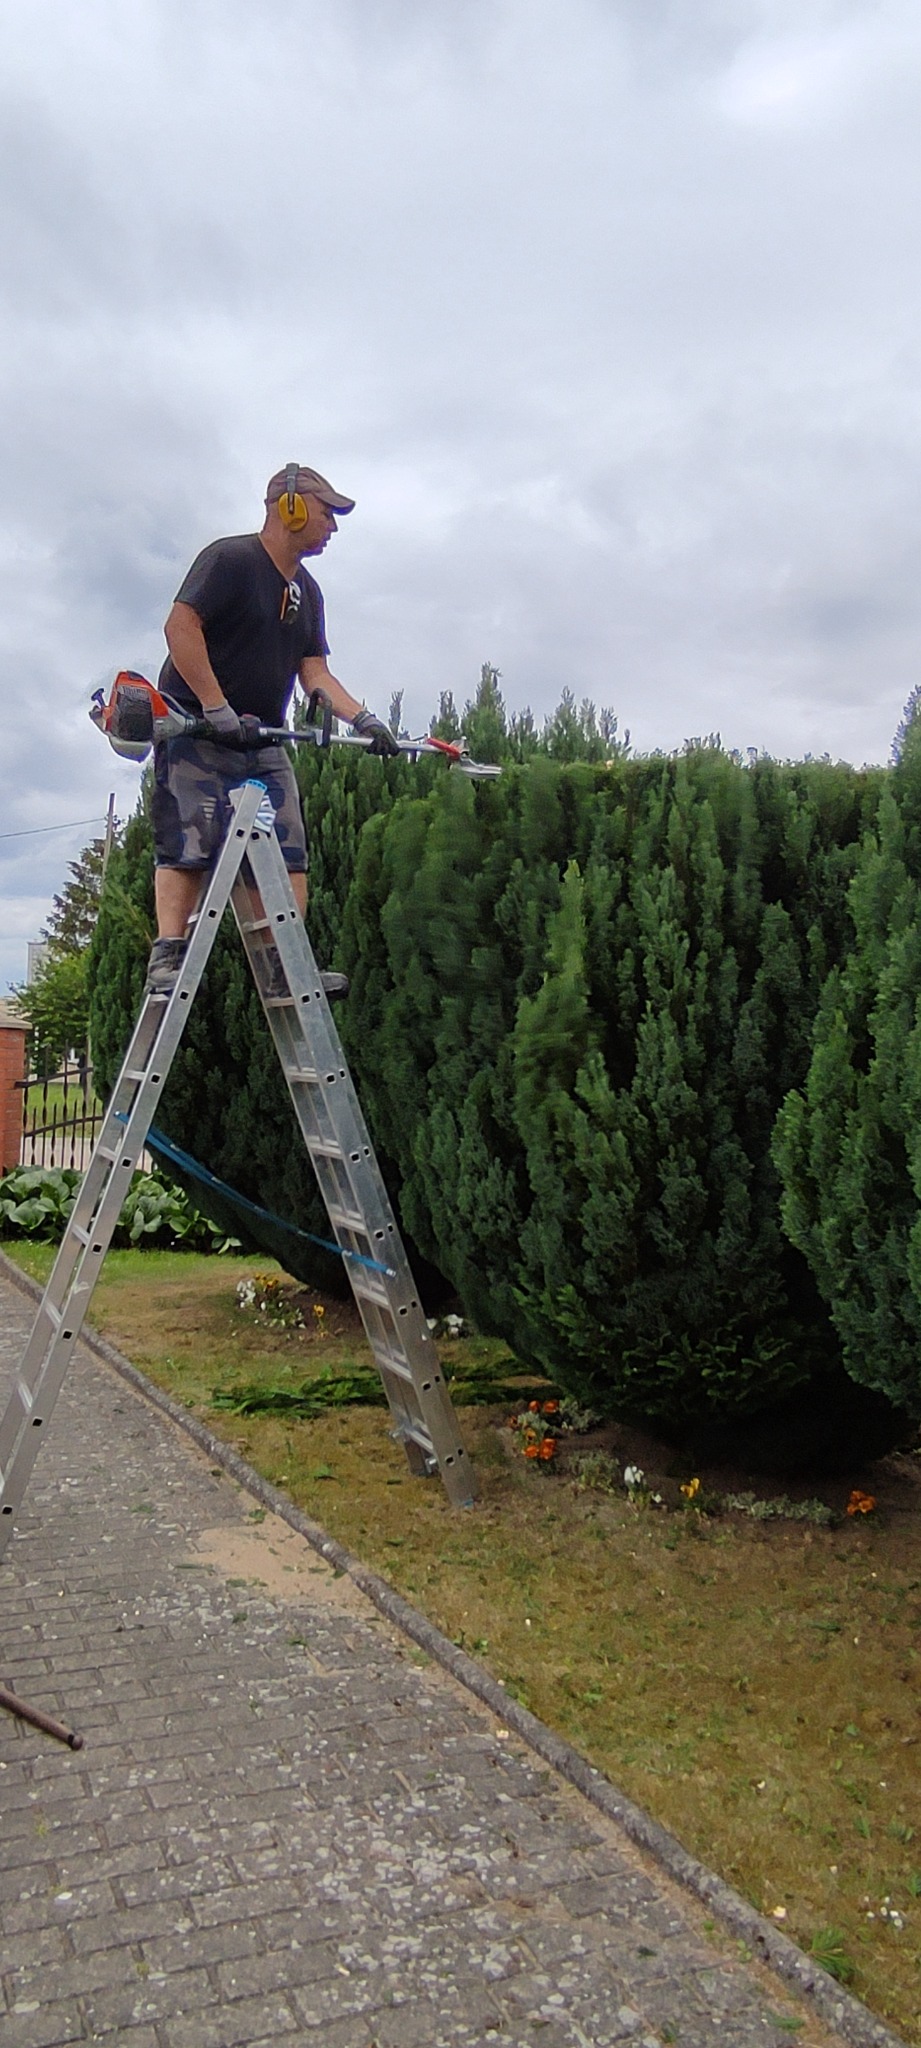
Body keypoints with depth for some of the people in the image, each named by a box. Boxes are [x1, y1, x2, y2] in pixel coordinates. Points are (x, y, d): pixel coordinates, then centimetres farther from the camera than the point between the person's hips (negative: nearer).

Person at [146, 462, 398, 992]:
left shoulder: (307, 592, 17)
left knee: (289, 854, -2)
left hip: (263, 738, 8)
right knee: (188, 845, -13)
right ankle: (168, 956, -12)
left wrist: (364, 719, -2)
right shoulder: (230, 559, -8)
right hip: (195, 730, -7)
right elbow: (180, 627, -18)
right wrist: (217, 709, -23)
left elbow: (315, 672, 13)